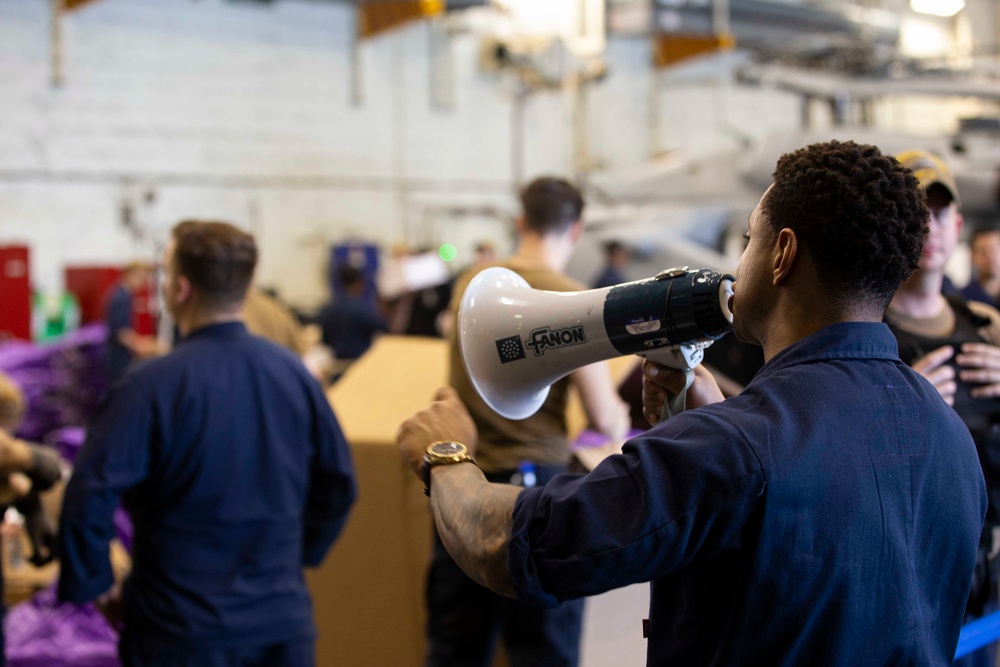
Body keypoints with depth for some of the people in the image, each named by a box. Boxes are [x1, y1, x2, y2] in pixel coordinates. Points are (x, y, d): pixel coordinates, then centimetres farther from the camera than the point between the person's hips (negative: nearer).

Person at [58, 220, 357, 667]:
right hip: (284, 622, 4)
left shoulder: (151, 385, -15)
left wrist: (95, 587, -5)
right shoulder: (292, 373, 0)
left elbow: (89, 494, -19)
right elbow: (338, 483, 9)